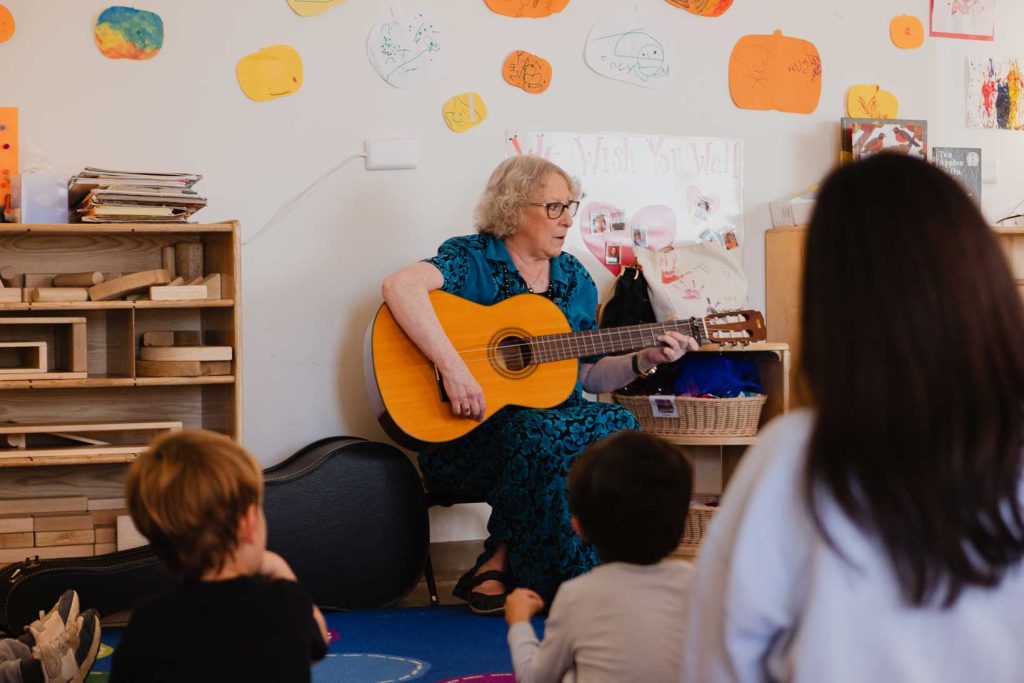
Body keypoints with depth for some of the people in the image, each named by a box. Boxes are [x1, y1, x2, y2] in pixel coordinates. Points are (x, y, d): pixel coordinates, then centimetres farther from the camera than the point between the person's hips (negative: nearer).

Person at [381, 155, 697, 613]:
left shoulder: (575, 279, 14)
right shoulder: (472, 258, -5)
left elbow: (589, 376, 19)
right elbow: (399, 285, -27)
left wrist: (643, 361, 1)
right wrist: (453, 367, -34)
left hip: (556, 417, 6)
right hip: (467, 436, -6)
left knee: (618, 424, -23)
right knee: (542, 435, -35)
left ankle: (497, 565, -15)